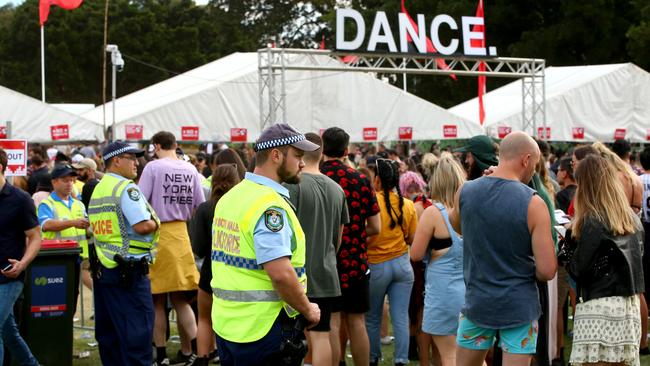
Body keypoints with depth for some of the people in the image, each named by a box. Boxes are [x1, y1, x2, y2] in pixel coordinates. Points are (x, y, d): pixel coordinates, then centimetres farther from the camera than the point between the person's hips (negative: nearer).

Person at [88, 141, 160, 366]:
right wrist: (155, 223, -2)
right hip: (128, 270, -9)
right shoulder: (126, 188, -14)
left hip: (101, 268, 9)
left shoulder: (98, 189, 14)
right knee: (138, 330, -6)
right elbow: (143, 226, -23)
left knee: (108, 330, 13)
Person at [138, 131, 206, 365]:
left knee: (157, 301, 5)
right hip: (181, 235, 4)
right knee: (180, 298, 12)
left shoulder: (153, 167, -9)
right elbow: (200, 206, 9)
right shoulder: (190, 170, 5)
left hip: (157, 234, -4)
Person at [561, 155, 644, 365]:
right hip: (630, 307, 7)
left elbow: (579, 269, -10)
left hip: (600, 308, -7)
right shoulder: (632, 219, 11)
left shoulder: (592, 221, -10)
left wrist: (568, 244, 7)